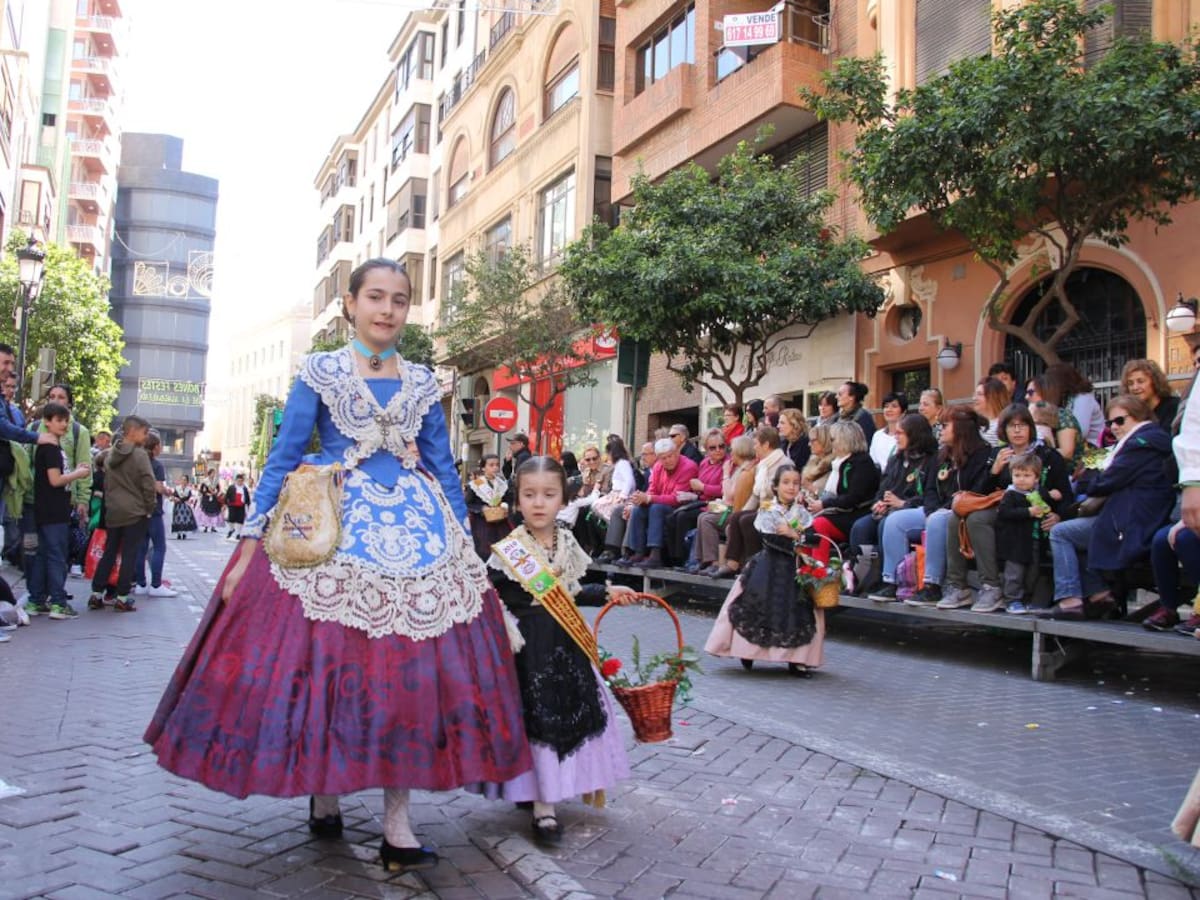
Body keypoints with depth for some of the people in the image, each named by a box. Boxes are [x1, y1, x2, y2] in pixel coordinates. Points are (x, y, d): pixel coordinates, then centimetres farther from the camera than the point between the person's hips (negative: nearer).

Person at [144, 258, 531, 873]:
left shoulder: (422, 382, 12)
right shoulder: (319, 372, 4)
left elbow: (443, 466, 14)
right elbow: (283, 458, 1)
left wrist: (464, 542, 11)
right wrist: (250, 545, -5)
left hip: (416, 526, 2)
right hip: (333, 526, -2)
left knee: (412, 666, -4)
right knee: (322, 660, -3)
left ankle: (396, 824, 2)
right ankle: (322, 791, 22)